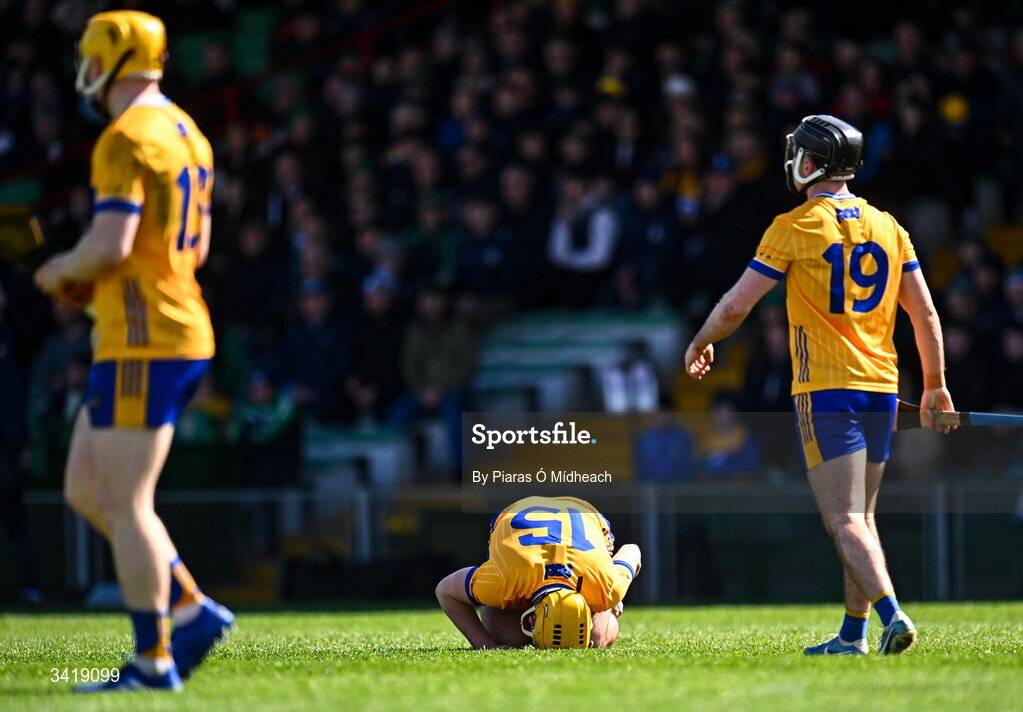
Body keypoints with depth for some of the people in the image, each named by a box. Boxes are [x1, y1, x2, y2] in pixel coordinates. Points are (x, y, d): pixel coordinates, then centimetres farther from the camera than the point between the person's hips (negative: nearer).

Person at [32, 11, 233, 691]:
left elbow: (110, 244, -23)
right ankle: (192, 610, 10)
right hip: (183, 333, 10)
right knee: (86, 491, 14)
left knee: (125, 505, -5)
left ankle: (154, 661, -3)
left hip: (143, 341, -10)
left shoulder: (126, 139, -14)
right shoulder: (186, 136, 17)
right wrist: (94, 280, 19)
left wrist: (60, 272, -2)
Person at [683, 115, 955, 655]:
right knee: (861, 516, 15)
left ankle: (892, 615, -26)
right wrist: (935, 385, 18)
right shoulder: (887, 226, 9)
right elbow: (925, 313, 9)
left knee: (845, 521, -9)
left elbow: (735, 307, -4)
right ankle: (853, 634, 18)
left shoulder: (795, 227, -6)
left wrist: (700, 344, 14)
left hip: (826, 390, -6)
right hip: (880, 387, 6)